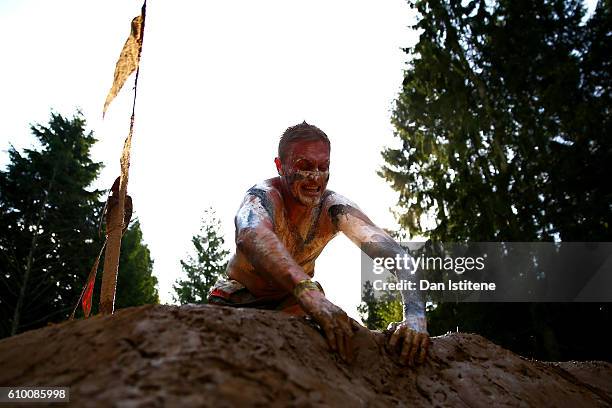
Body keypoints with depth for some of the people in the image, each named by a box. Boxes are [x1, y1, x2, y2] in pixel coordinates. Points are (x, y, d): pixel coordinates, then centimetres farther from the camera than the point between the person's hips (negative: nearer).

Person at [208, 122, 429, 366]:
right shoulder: (263, 196, -29)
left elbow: (391, 252, -34)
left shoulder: (333, 208, -21)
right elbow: (251, 236, -55)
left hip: (292, 300, 3)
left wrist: (415, 314, -52)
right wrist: (307, 290, -72)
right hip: (240, 297, -2)